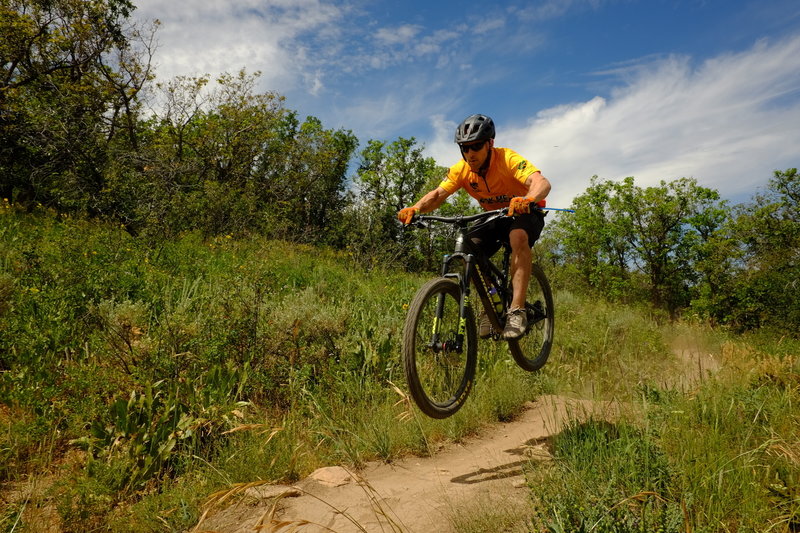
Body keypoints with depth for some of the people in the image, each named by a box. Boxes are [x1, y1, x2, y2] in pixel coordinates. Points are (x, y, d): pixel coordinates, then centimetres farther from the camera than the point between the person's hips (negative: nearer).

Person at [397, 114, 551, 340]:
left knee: (518, 237, -38)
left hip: (525, 214, -4)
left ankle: (517, 311, -36)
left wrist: (527, 200, -65)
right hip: (494, 217, 5)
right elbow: (437, 194, -20)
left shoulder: (507, 159, -28)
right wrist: (415, 208, -41)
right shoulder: (461, 170, -14)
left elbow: (542, 182, -42)